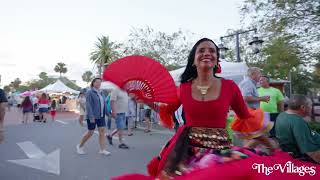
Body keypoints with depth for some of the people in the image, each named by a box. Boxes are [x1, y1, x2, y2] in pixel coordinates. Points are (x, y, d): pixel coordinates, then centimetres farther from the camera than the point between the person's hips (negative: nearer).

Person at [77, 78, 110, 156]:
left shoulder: (100, 93, 12)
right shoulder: (90, 92, -9)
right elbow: (88, 105, -16)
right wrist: (91, 117, -22)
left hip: (101, 116, 6)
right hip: (92, 116, -6)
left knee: (102, 131, 0)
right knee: (90, 133, 4)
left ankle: (103, 150, 5)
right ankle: (80, 146, 26)